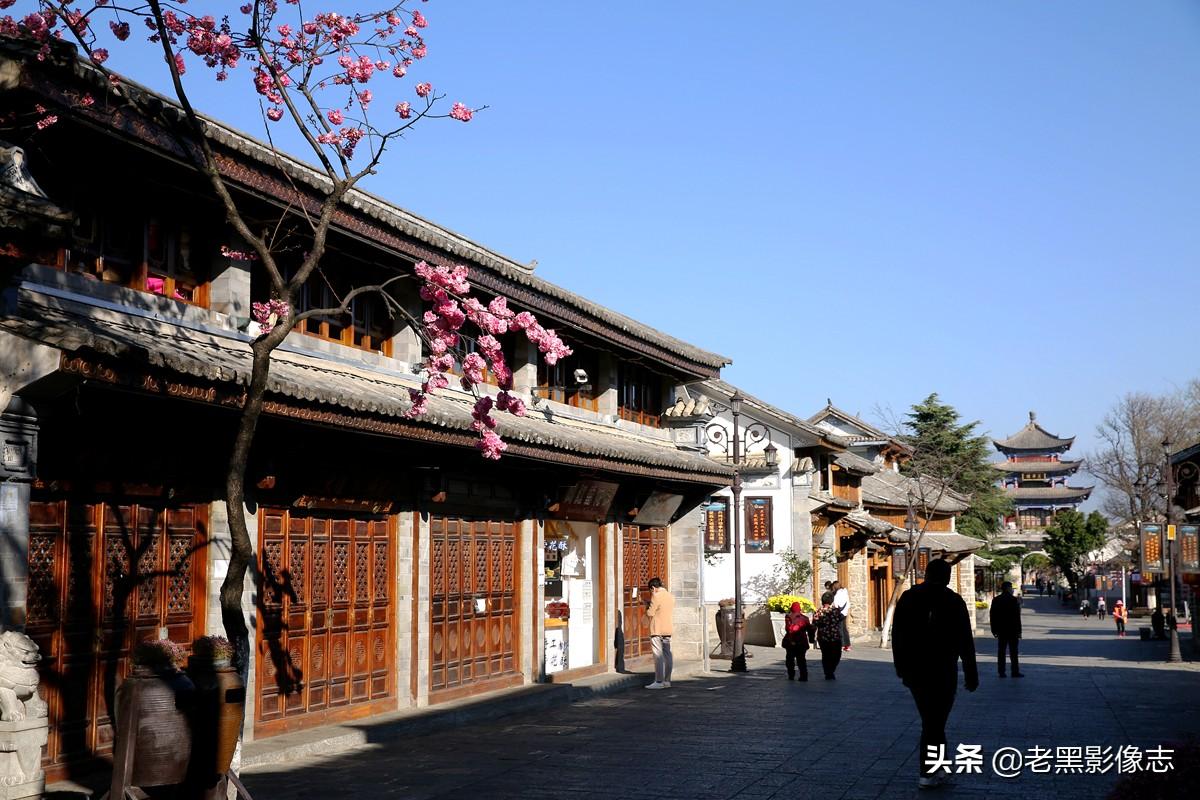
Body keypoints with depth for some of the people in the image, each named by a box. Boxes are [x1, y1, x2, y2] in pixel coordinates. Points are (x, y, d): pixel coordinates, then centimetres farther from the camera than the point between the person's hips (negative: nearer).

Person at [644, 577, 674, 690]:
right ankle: (667, 680, 12)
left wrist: (647, 610, 7)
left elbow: (650, 613, -15)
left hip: (657, 630, -8)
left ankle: (659, 682, -5)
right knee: (667, 655, 9)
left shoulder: (656, 596, -12)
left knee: (658, 656, -6)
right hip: (668, 629, 8)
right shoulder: (670, 596, 12)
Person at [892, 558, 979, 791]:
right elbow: (965, 641, -5)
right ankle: (928, 773, 0)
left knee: (931, 719, 17)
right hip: (942, 671, -4)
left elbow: (897, 637, 6)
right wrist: (971, 675, 1)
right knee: (935, 721, 1)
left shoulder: (907, 598, 5)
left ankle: (938, 765, 23)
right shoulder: (953, 601, -5)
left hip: (913, 670, 4)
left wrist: (901, 668, 12)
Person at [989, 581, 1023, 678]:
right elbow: (1017, 617, -11)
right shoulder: (1014, 600, -10)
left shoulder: (996, 600, 6)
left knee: (1001, 652, 6)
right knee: (1013, 652, 1)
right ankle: (1015, 672, 1)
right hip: (1012, 630, -5)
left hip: (1001, 630, 5)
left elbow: (992, 616, 8)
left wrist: (994, 630, 13)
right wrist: (1019, 631, -7)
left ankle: (1001, 672, 5)